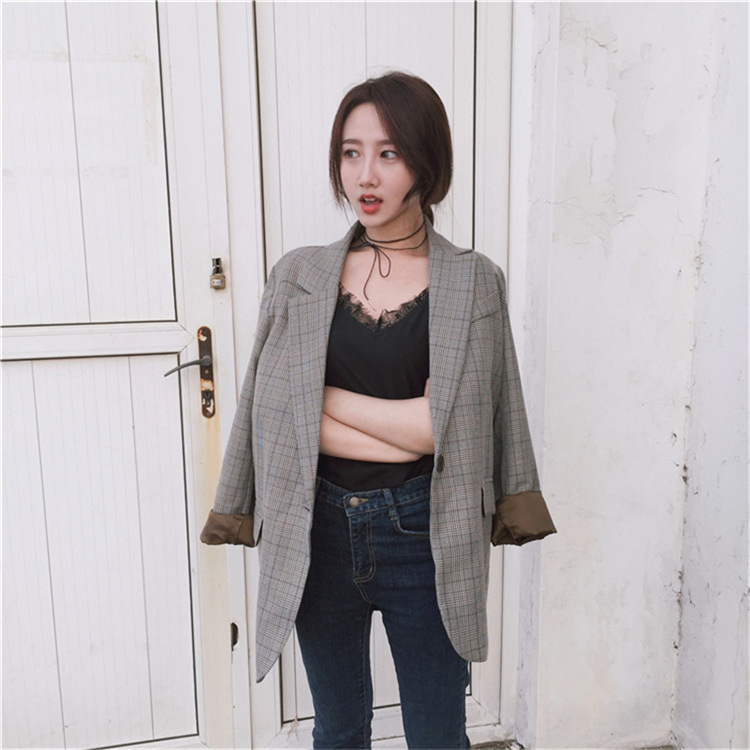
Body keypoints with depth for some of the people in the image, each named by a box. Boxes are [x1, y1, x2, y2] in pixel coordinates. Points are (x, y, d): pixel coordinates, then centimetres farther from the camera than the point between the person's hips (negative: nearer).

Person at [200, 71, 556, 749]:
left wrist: (326, 398, -10)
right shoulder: (300, 276, 0)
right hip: (317, 530, 2)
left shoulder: (474, 282, -5)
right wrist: (407, 425, -12)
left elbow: (449, 426, -14)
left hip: (424, 535, -1)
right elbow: (273, 417, -6)